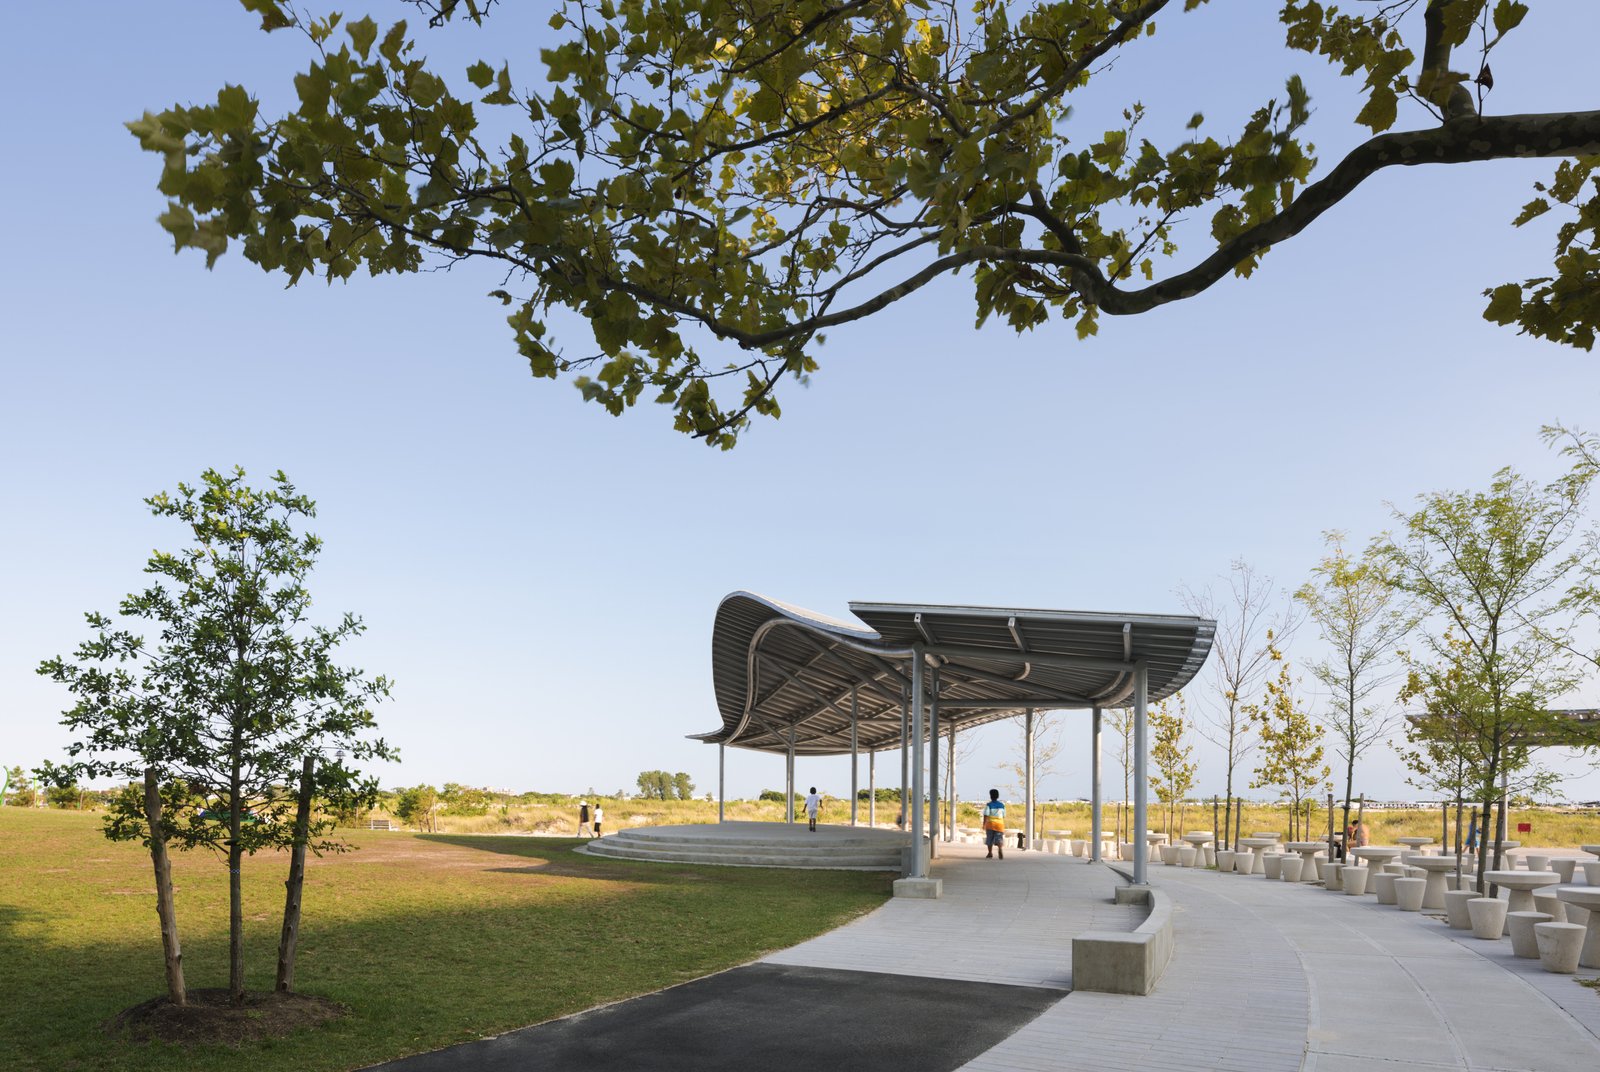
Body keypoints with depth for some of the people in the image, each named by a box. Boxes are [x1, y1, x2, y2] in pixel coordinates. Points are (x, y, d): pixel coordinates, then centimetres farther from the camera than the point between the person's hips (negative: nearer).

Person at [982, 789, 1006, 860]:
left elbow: (986, 815, -9)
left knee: (990, 839, 12)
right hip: (1000, 824, 2)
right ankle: (1000, 851, -30)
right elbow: (1004, 816, 11)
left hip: (990, 823, -2)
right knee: (999, 839, -5)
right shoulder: (1002, 805, 7)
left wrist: (984, 824, -3)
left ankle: (990, 853, 19)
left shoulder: (988, 805, -4)